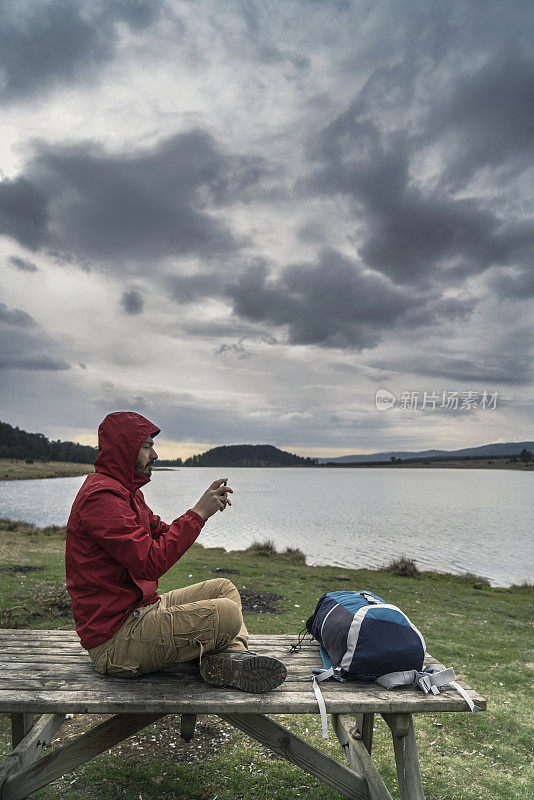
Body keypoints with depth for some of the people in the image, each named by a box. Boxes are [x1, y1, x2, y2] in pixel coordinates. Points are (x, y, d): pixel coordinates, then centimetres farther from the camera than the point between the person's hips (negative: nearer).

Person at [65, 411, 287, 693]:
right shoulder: (101, 496, -20)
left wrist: (207, 507, 1)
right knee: (225, 614, -27)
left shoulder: (126, 492, 16)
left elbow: (163, 534, 16)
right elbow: (150, 564, -27)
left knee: (223, 588, 14)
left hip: (138, 609, 11)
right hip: (115, 641, -11)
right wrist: (198, 512, -21)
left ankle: (232, 655, -8)